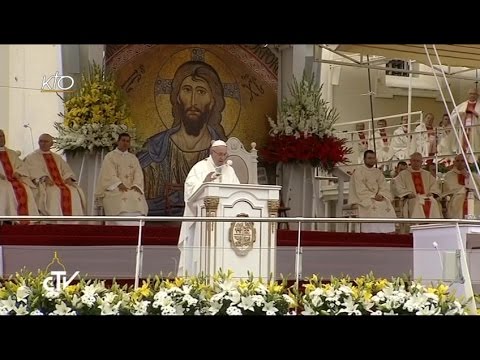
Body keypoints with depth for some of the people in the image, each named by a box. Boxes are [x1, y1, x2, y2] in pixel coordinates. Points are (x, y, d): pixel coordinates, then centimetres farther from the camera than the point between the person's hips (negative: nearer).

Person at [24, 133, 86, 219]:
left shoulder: (57, 158, 28)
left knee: (75, 192, -26)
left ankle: (73, 221, -30)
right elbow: (33, 171, -4)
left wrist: (68, 178, -6)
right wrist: (44, 178, -21)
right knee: (55, 193, -36)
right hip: (43, 185, -4)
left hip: (61, 183, 4)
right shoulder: (31, 157, 13)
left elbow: (66, 170, 17)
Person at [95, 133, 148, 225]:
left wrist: (135, 186, -16)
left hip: (130, 189, 3)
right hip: (114, 189, -3)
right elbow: (109, 174, -7)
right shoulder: (110, 156, 7)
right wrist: (120, 185, -23)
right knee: (121, 201, -35)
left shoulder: (133, 158, 18)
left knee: (138, 199, -29)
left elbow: (138, 174, 5)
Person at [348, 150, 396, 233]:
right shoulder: (358, 171, 0)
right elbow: (360, 190, -8)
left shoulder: (378, 172, 17)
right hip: (363, 198, -5)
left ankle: (388, 232, -22)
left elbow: (384, 187, 8)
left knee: (387, 206, -19)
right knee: (373, 207, -30)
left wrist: (380, 195, -13)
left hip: (378, 197, 5)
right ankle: (372, 233, -31)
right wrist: (373, 196, -17)